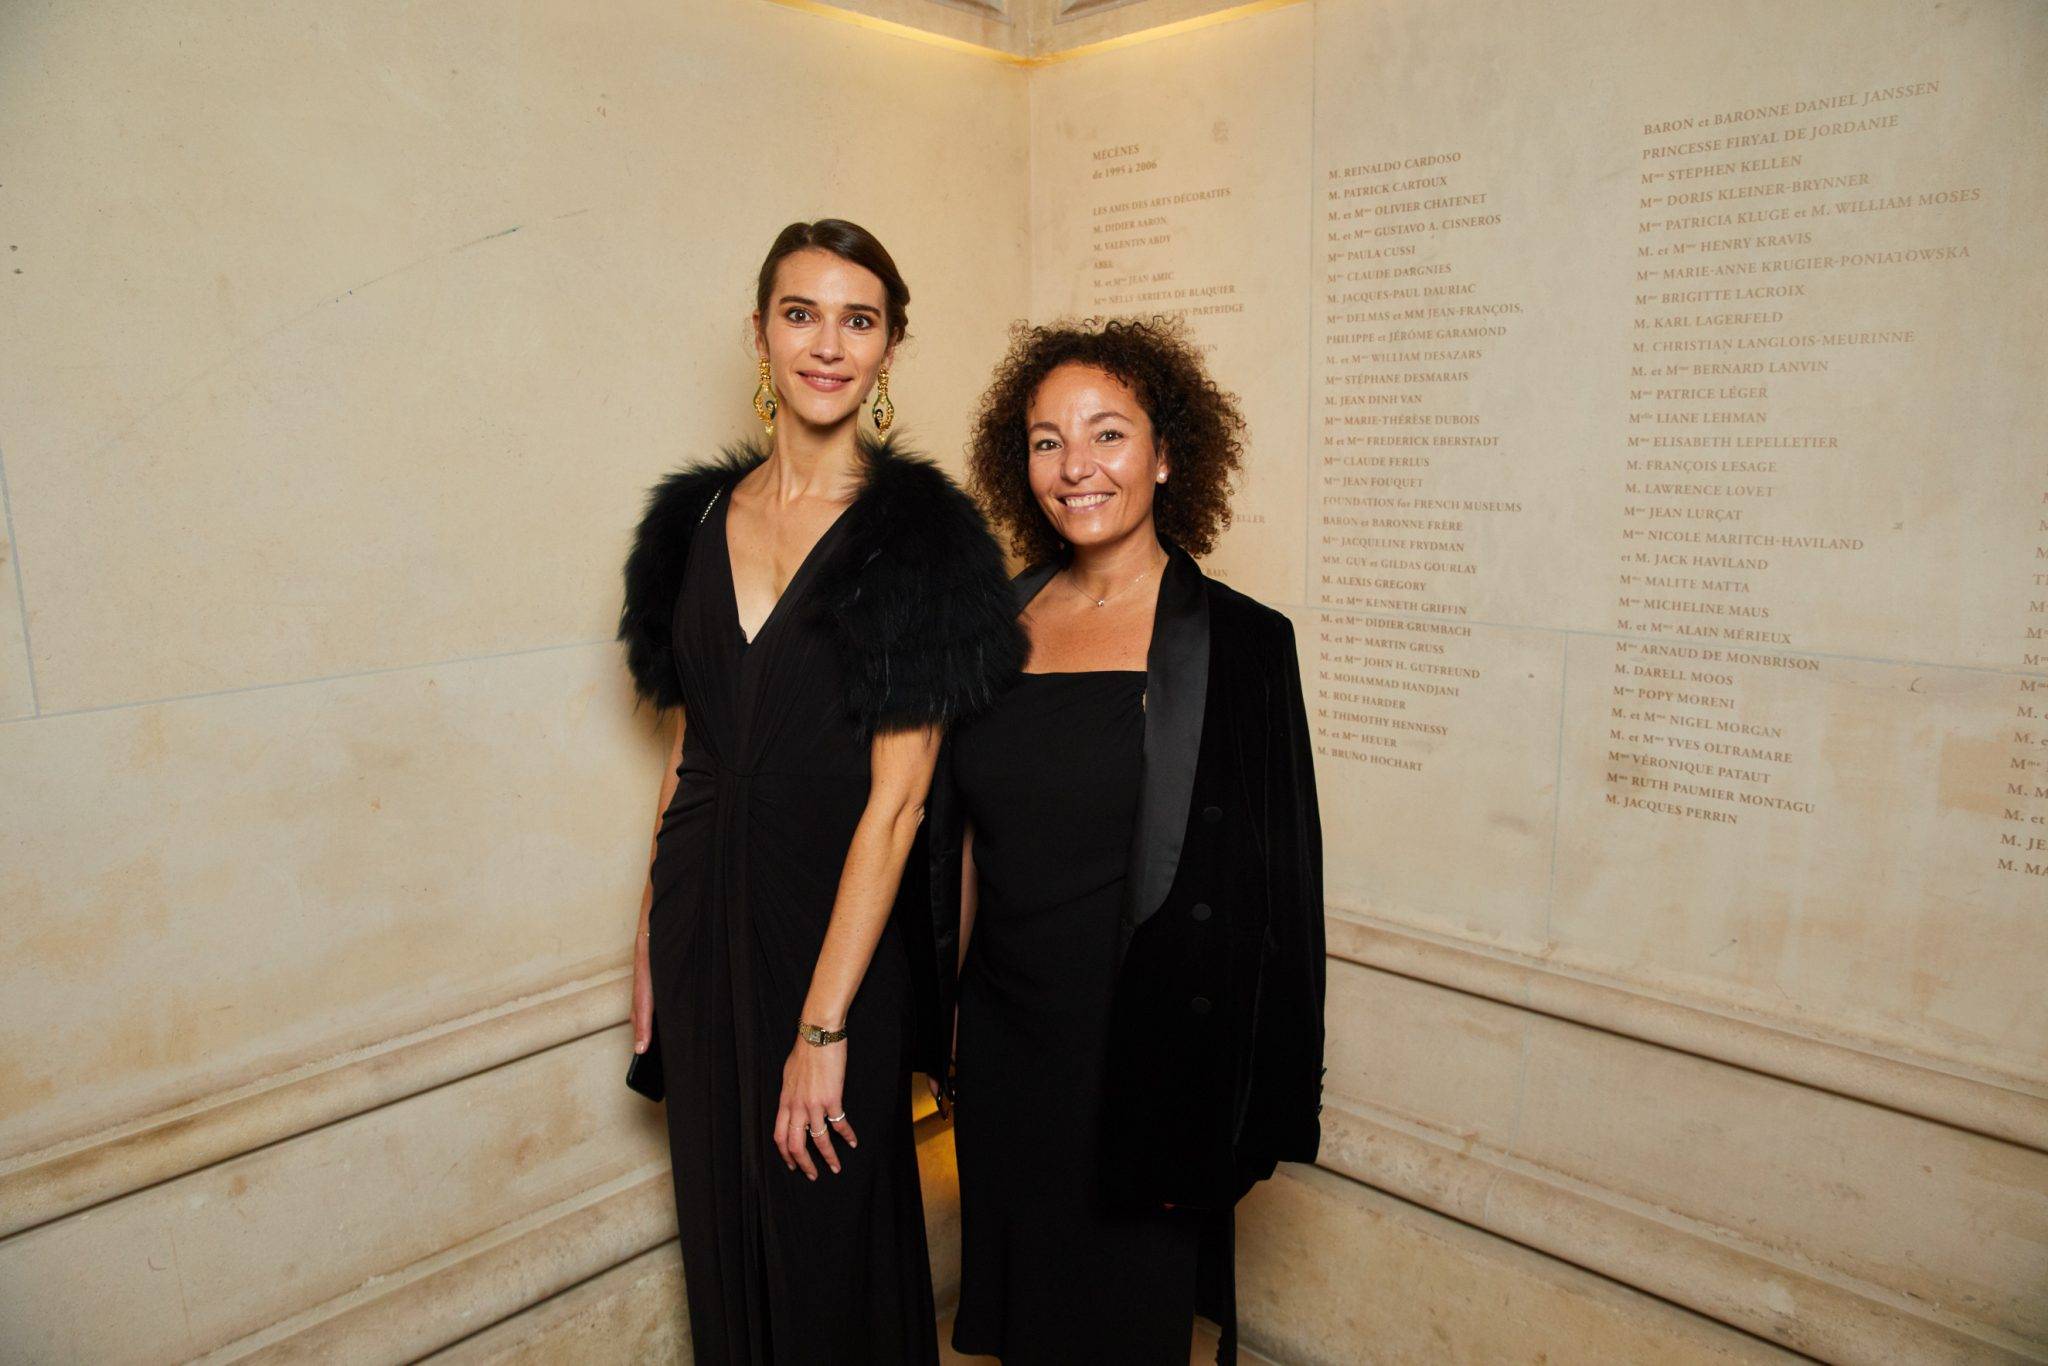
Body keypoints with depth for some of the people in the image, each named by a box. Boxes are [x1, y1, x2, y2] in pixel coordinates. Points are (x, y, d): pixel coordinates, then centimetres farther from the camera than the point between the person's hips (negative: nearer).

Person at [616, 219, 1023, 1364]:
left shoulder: (917, 534, -13)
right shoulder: (701, 515, 4)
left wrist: (824, 1027, -17)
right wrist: (653, 935, 8)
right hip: (703, 915, 5)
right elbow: (689, 746, 10)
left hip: (835, 926, -5)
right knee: (720, 1219, 21)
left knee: (828, 1239, 13)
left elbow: (896, 798, -17)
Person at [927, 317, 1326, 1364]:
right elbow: (966, 841, 9)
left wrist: (1220, 1110, -11)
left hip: (1140, 1057, -4)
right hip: (1002, 1046, 4)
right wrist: (944, 1022, 8)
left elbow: (1265, 893, -11)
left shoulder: (1237, 642, -11)